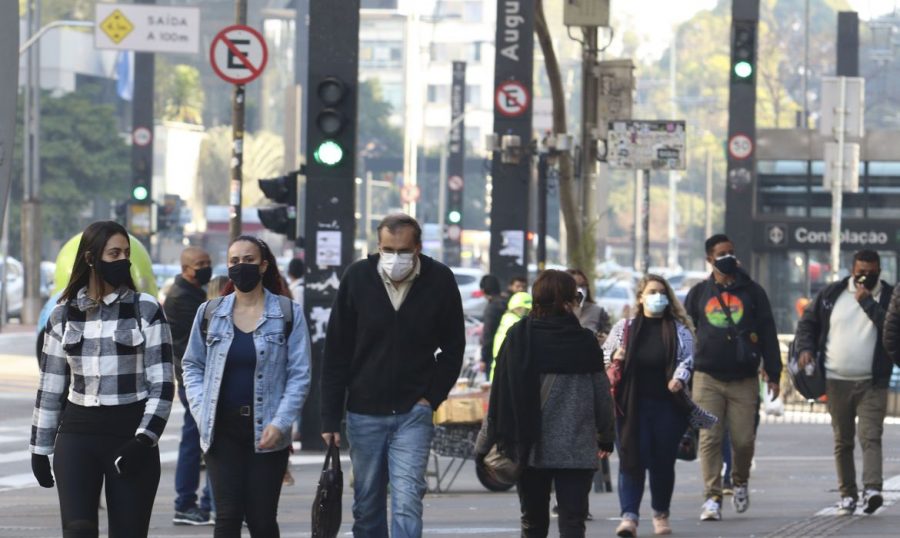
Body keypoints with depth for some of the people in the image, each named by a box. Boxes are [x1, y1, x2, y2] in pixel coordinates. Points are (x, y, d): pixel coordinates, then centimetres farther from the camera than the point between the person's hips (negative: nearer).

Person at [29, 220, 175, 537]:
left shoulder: (146, 311, 0)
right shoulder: (64, 314, 8)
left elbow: (162, 383, -3)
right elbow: (50, 387, 13)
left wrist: (145, 440, -14)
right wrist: (39, 448, 11)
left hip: (131, 433, -1)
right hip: (77, 433, 2)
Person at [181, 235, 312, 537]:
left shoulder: (288, 314, 1)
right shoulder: (210, 312, 8)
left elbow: (299, 375, -2)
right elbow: (192, 366, 13)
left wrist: (280, 423, -12)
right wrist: (202, 412, -1)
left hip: (266, 433, -1)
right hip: (222, 430, 1)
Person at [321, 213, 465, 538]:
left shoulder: (440, 282, -7)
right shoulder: (358, 278, -5)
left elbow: (453, 349, 5)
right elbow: (336, 354, -1)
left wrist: (431, 398, -6)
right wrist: (330, 419, -4)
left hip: (413, 414, -2)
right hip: (364, 412, 2)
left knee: (407, 502, -13)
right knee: (367, 508, 10)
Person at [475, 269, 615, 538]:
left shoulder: (518, 337, -3)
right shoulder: (585, 341, -4)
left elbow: (500, 394, -4)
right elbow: (602, 393, 2)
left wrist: (485, 444, 3)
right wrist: (607, 435, 19)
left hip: (529, 446, 2)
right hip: (576, 448, -2)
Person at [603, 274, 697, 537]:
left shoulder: (679, 329, 7)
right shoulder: (624, 328, 9)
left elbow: (687, 359, 2)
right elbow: (603, 354, 14)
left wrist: (679, 378, -17)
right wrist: (614, 358, -8)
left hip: (668, 404, 0)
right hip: (633, 404, 0)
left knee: (664, 462, 7)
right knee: (632, 459, -8)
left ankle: (661, 514, 23)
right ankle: (629, 515, -13)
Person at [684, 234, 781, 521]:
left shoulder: (752, 292, 8)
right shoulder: (698, 294, 10)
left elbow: (768, 334, 7)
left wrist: (773, 374, 1)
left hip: (744, 379, 0)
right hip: (708, 379, 0)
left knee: (744, 439, -3)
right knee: (710, 439, -6)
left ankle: (740, 481, 25)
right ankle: (712, 497, -5)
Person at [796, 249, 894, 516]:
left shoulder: (889, 297, 1)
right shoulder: (832, 294, 8)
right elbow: (807, 323, 16)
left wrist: (868, 302, -18)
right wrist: (805, 348, -2)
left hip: (872, 384, -3)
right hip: (836, 381, 3)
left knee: (870, 436, -16)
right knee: (843, 441, 7)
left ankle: (872, 490, -27)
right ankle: (847, 494, 14)